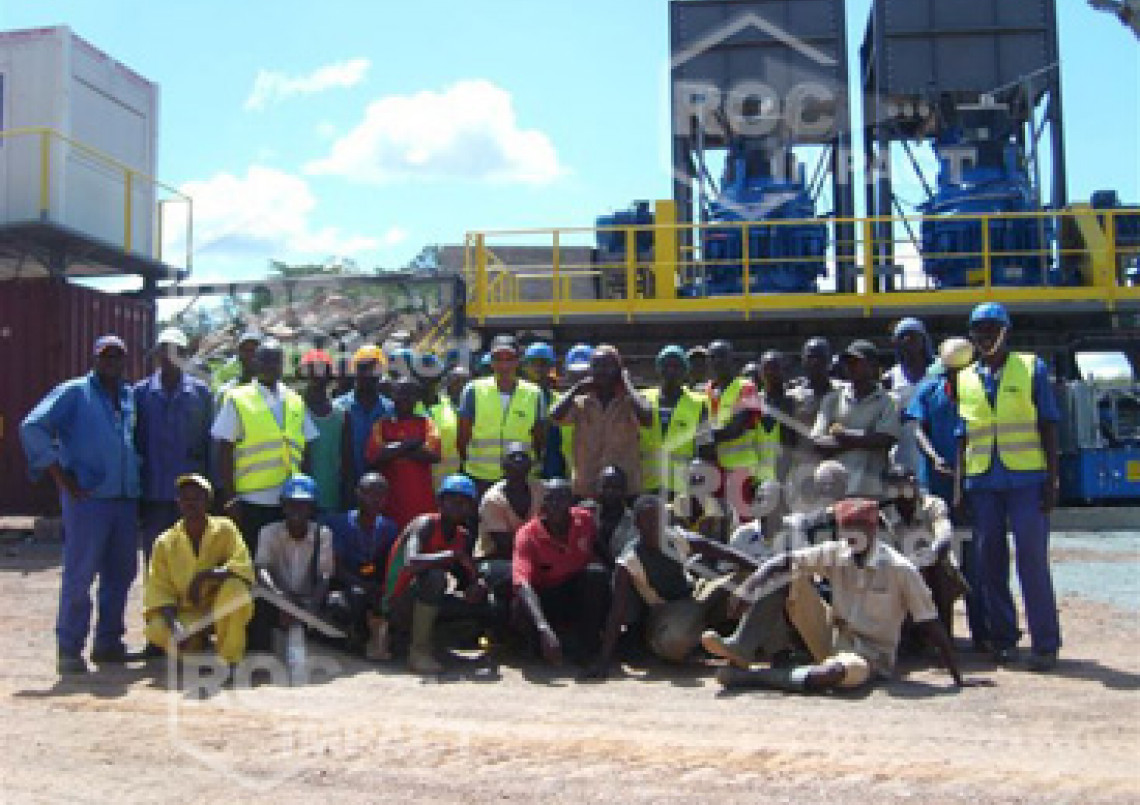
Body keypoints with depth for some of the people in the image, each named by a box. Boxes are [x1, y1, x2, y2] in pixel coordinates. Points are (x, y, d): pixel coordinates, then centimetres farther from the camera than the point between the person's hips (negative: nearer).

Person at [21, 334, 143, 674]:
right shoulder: (75, 392, -1)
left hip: (127, 499, 6)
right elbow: (32, 428, -8)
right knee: (80, 575, -4)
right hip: (88, 498, -6)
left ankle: (108, 642, 20)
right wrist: (62, 477, -11)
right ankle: (69, 649, 4)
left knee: (121, 573, 9)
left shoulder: (132, 396, 14)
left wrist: (137, 481, 10)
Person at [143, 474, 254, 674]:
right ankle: (196, 646, 5)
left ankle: (229, 661, -22)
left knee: (234, 586, -34)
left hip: (224, 609, -1)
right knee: (157, 629, -29)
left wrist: (208, 575, -32)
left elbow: (243, 566, -15)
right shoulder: (165, 542, 1)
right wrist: (173, 623, -23)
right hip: (188, 614, 2)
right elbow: (159, 591, -5)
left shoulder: (224, 529, -3)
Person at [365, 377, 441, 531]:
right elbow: (373, 458, -2)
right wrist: (405, 446, -8)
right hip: (392, 497, 1)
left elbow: (433, 455, -6)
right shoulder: (382, 425, 10)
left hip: (421, 499, -1)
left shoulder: (426, 423, 8)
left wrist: (394, 449, -5)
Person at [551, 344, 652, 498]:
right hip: (586, 489, 2)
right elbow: (556, 417, -11)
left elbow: (647, 419, -20)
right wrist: (577, 388, -4)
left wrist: (628, 386, -8)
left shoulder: (630, 401, 0)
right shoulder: (580, 402, 5)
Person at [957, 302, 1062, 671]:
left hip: (1027, 479, -3)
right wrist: (960, 485, 9)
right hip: (983, 482, 4)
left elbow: (1048, 426, 3)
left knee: (1032, 560, -6)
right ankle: (1004, 638, 15)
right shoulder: (965, 380, 14)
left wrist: (1051, 479, -4)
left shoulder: (1032, 368, 5)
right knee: (990, 562, 5)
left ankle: (1045, 644, 0)